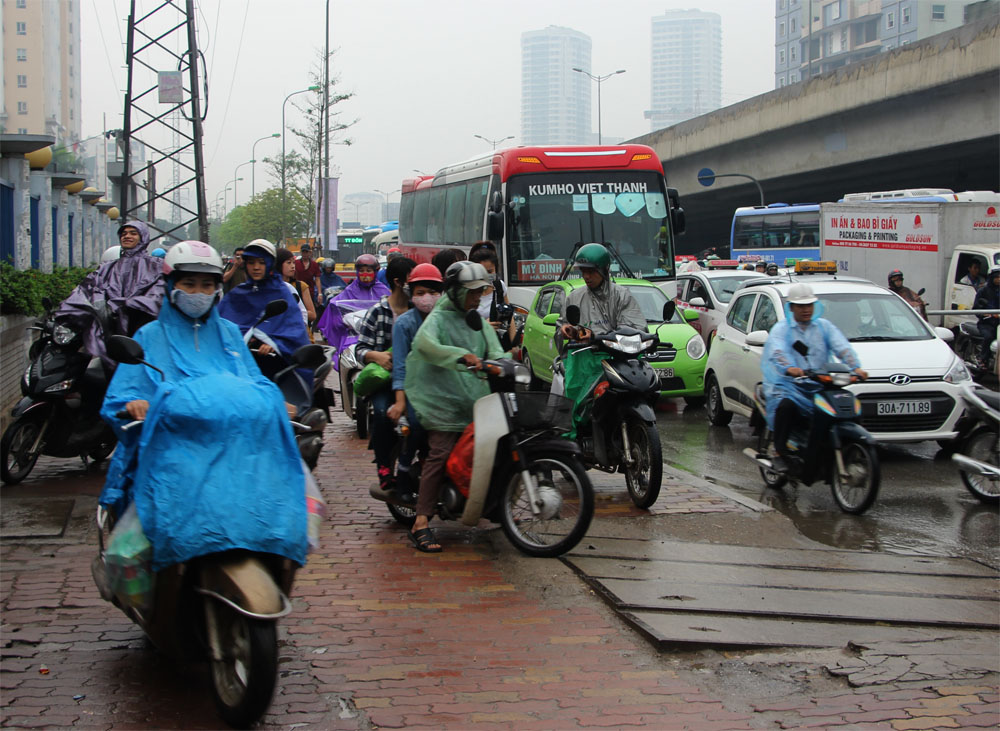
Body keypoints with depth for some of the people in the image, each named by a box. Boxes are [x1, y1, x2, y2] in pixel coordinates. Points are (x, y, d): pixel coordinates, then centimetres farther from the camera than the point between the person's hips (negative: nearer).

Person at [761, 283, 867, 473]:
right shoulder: (781, 329, 5)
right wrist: (789, 368, -40)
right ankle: (780, 454, -20)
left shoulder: (824, 326, 15)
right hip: (789, 385, -3)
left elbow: (842, 347, 0)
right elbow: (777, 352, -17)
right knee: (786, 406, -35)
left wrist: (856, 367, -21)